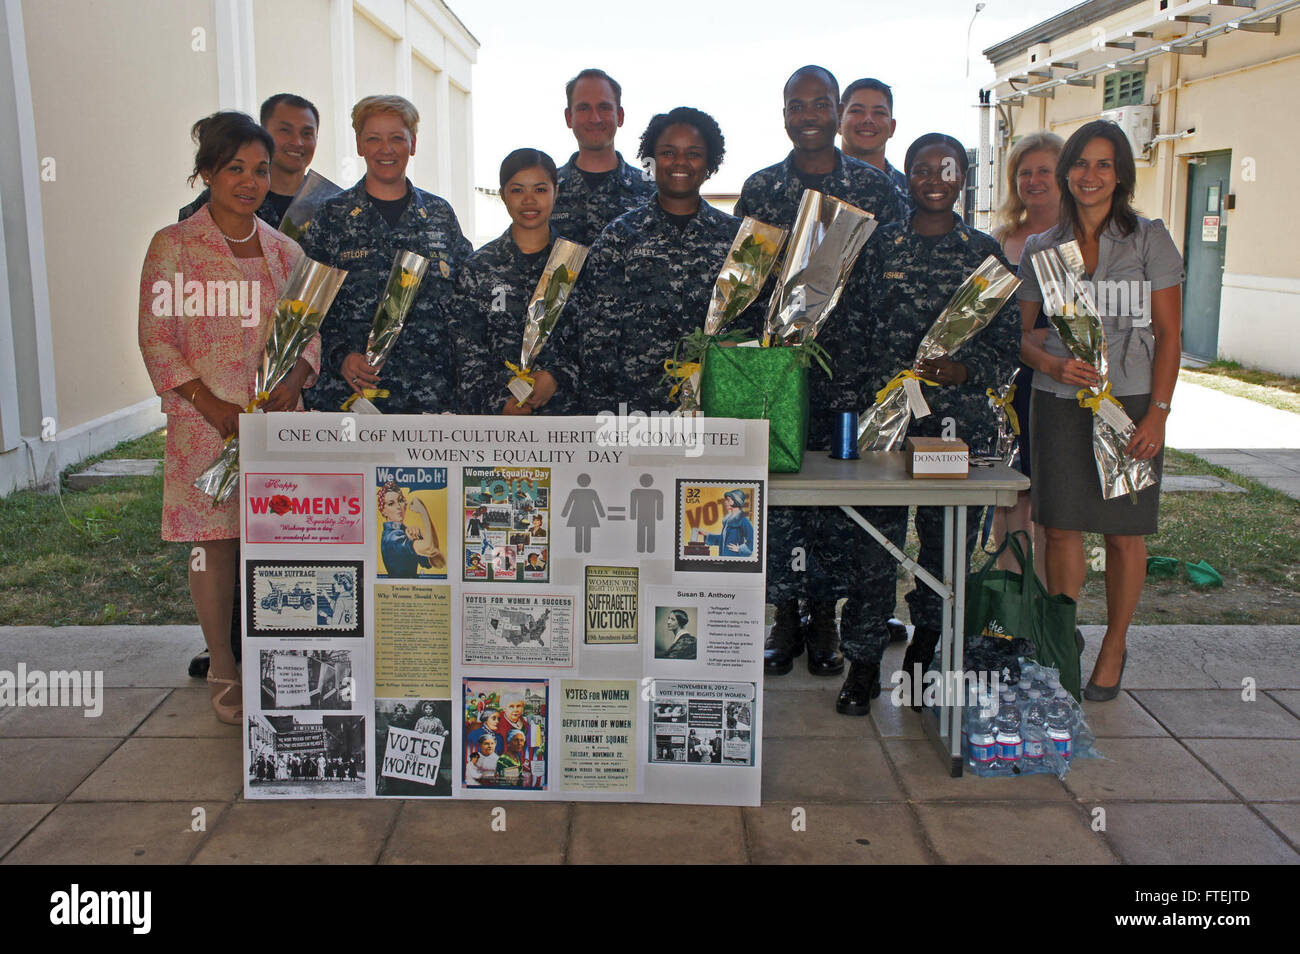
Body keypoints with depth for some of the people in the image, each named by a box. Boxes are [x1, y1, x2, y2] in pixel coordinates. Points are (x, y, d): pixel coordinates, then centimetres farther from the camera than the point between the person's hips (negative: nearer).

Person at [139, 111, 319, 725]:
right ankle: (224, 673, 18)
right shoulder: (174, 246, -1)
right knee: (214, 543, 4)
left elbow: (312, 329, 11)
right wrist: (211, 404, -15)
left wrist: (295, 380, -9)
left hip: (278, 417, 3)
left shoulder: (284, 250, 11)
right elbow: (155, 336, -4)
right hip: (206, 421, -3)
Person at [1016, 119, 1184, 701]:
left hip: (1130, 402, -2)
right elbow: (1022, 331, 11)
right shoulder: (1041, 248, 8)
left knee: (1123, 532, 4)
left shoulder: (1150, 239, 1)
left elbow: (1169, 335, -1)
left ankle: (1113, 648, 21)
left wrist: (1157, 412, -9)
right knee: (1060, 527, 2)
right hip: (1058, 404, 2)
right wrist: (1051, 363, -11)